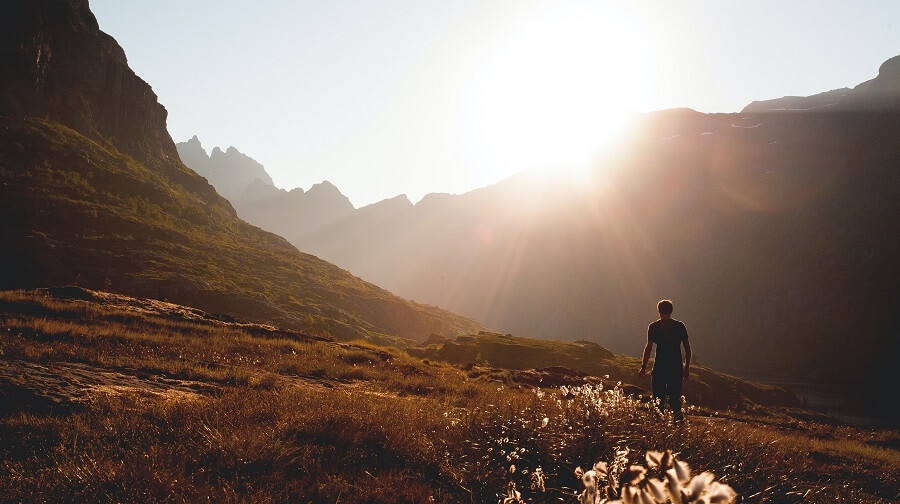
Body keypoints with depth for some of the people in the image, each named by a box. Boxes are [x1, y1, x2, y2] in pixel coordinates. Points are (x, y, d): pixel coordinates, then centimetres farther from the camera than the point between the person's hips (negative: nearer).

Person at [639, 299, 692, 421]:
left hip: (660, 365, -2)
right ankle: (677, 412, -9)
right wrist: (687, 366, 14)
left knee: (658, 395, 7)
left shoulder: (653, 327, -1)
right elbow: (687, 347, 6)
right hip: (676, 365, 2)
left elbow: (648, 347, -5)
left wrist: (643, 367, -2)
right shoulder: (680, 326, 5)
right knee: (674, 394, 12)